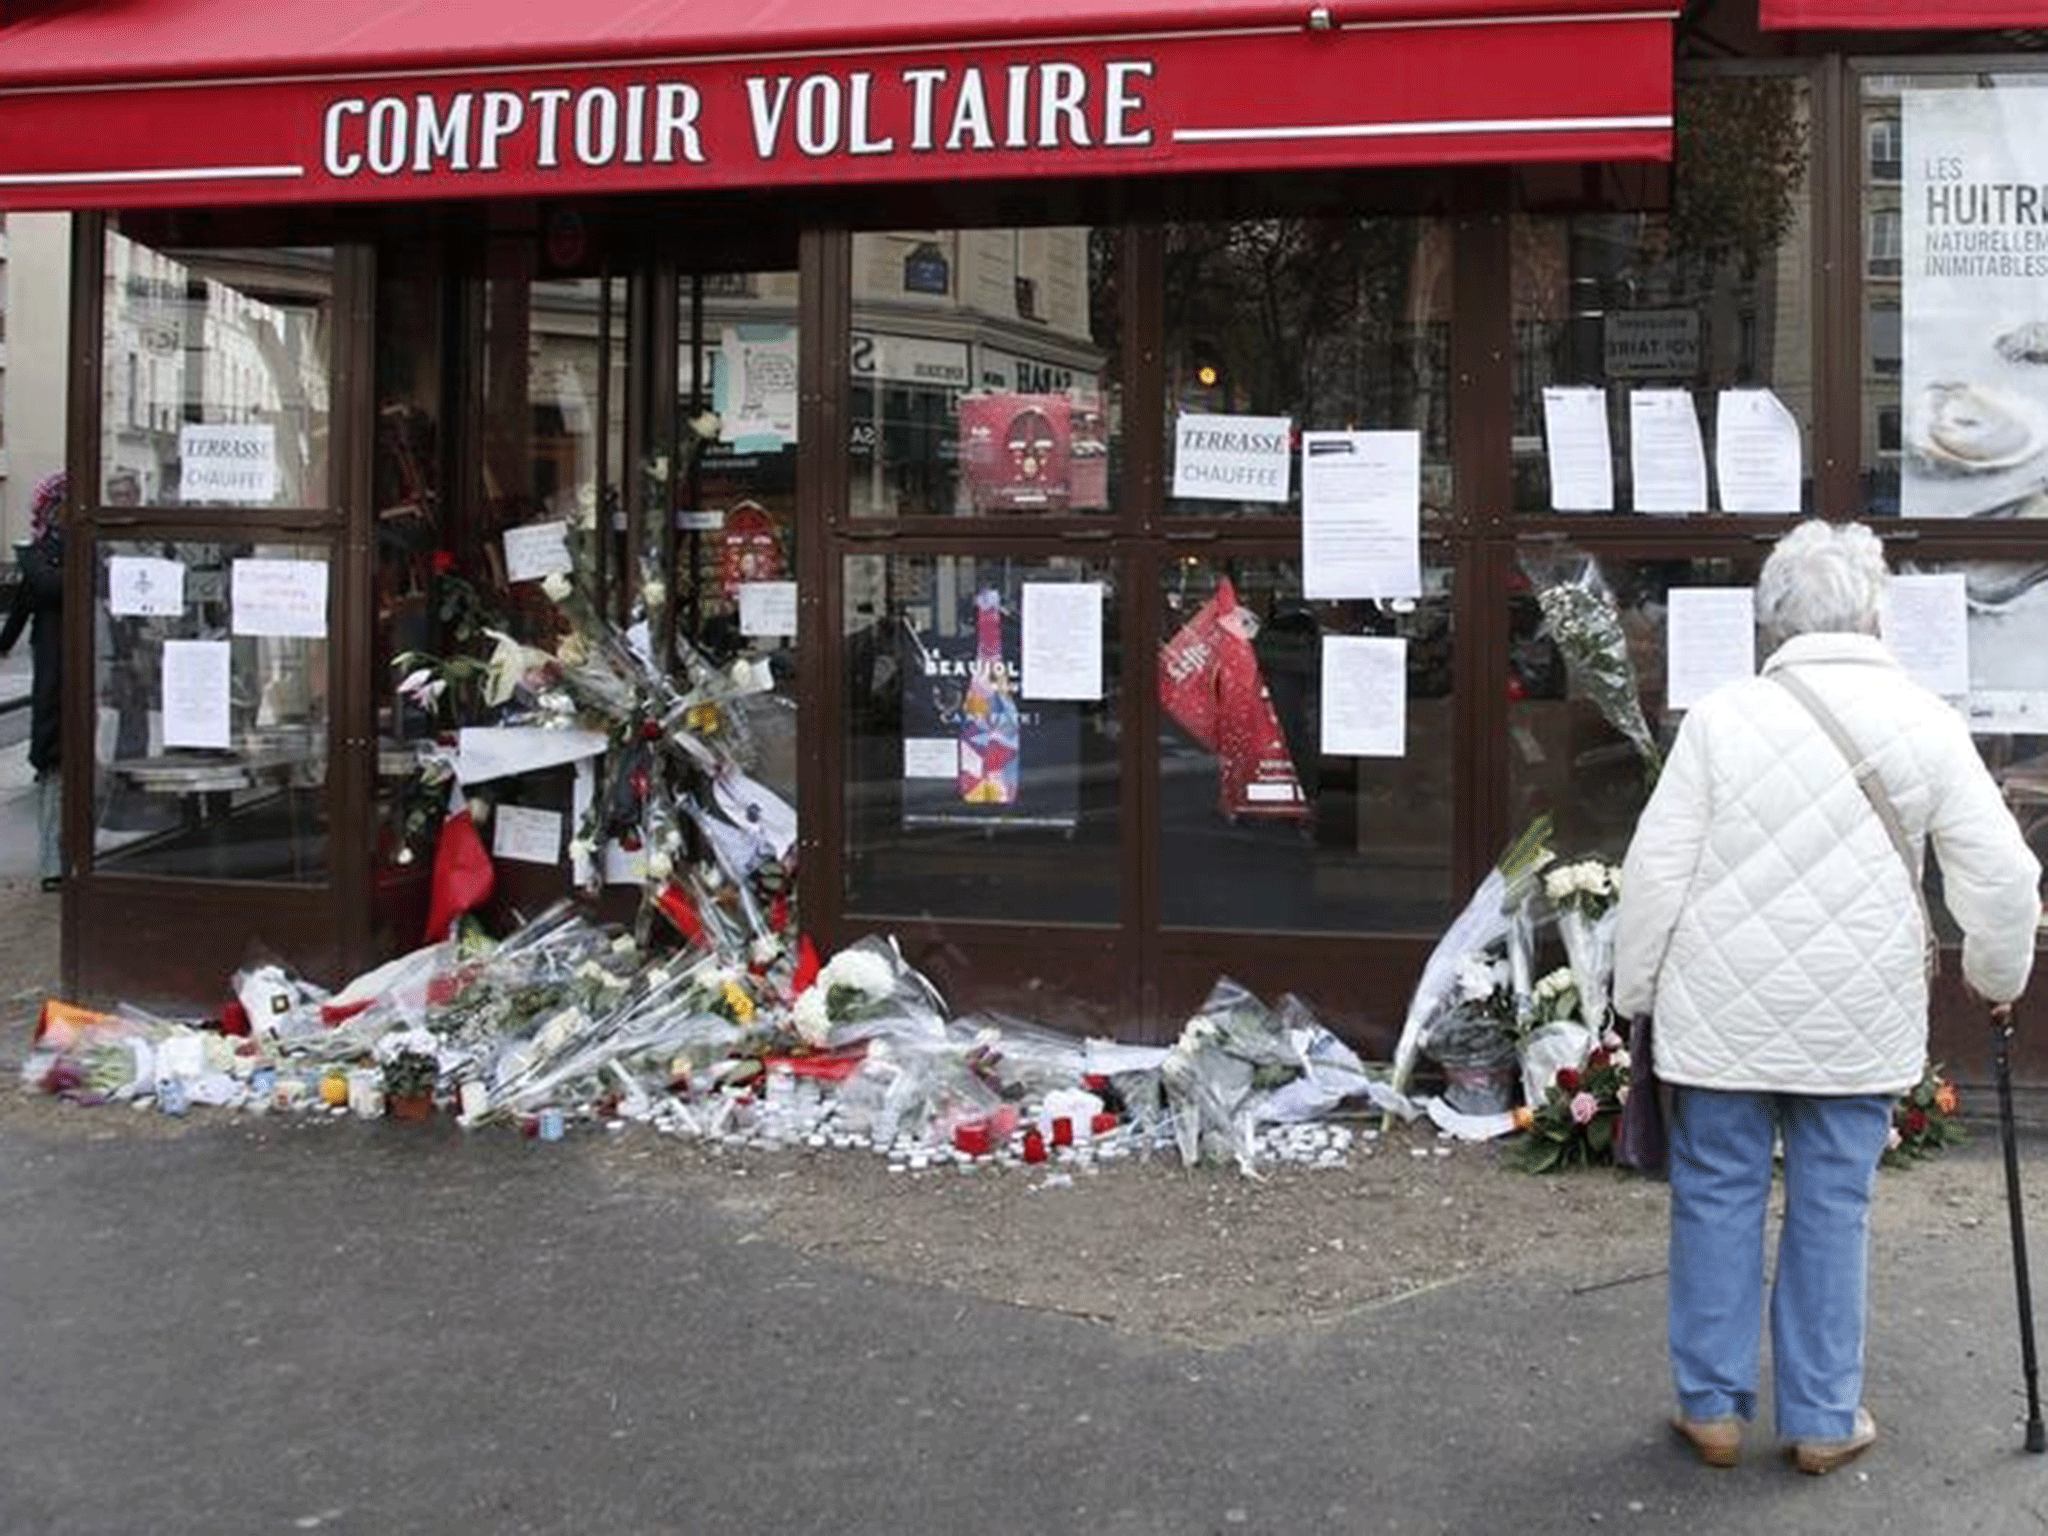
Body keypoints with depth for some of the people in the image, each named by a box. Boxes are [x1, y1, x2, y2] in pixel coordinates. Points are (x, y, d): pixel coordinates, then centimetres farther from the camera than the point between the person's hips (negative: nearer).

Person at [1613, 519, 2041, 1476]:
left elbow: (1656, 869, -5)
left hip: (1723, 1011, -1)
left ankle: (1713, 1407, 21)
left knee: (1718, 1199, 11)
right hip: (1858, 1020, 1)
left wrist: (1635, 993, 6)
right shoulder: (1926, 722, -2)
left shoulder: (1722, 716, -6)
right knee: (1833, 1209, 12)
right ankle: (1823, 1420, 22)